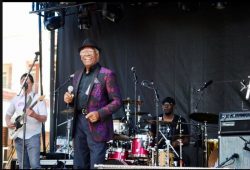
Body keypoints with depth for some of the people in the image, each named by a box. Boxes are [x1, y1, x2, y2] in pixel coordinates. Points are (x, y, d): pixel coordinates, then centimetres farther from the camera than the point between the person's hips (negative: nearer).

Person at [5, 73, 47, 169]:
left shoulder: (37, 98, -3)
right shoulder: (16, 99, 12)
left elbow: (44, 118, -8)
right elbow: (8, 114, 22)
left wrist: (35, 115, -28)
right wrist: (8, 123, 1)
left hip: (33, 136, -5)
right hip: (18, 136, 5)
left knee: (35, 165, -16)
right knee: (23, 166, 6)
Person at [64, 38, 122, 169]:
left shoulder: (107, 74, -4)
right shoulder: (77, 75, 17)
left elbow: (117, 101, -7)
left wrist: (99, 114, -20)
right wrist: (69, 100, 2)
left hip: (97, 125, -6)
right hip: (79, 123, 6)